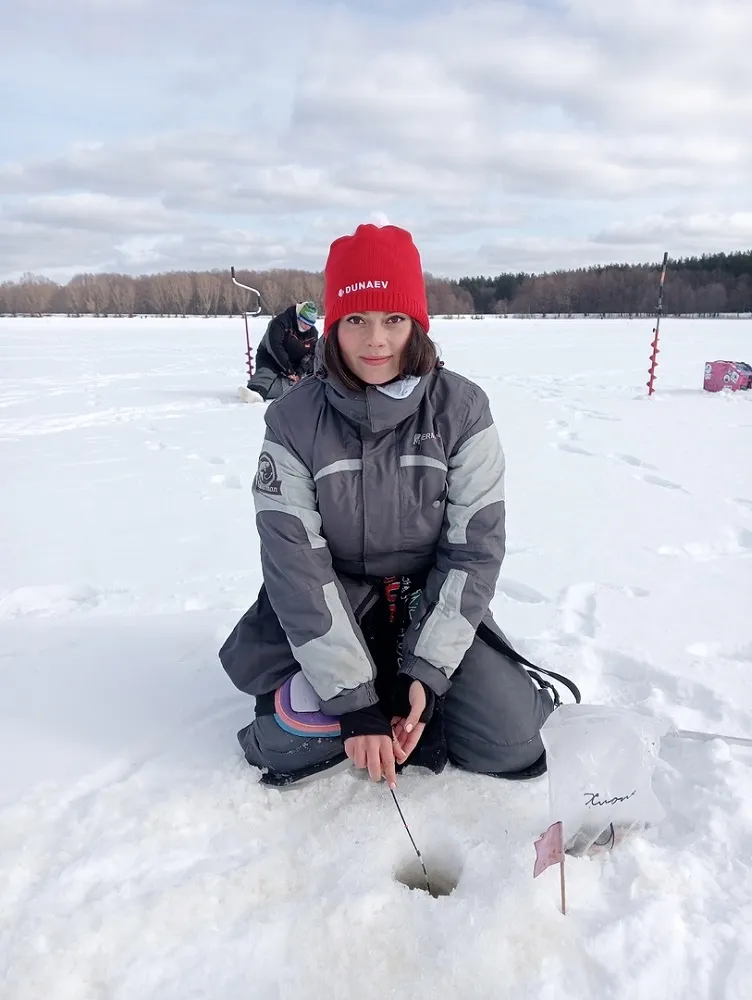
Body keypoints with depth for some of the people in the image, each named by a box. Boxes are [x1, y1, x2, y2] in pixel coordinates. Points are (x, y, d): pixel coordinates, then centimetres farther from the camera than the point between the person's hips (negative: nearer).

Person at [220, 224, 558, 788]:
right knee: (290, 741, -22)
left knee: (512, 741, -14)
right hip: (332, 608, 0)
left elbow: (476, 547, -12)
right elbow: (295, 562, -17)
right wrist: (354, 695, -23)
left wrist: (425, 671, -19)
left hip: (433, 603, 1)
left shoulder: (461, 409, -12)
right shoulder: (294, 420, -14)